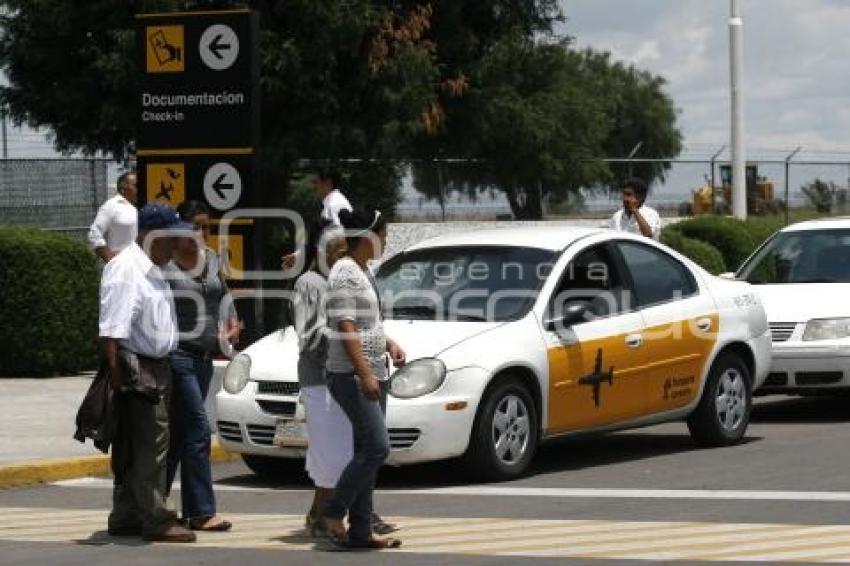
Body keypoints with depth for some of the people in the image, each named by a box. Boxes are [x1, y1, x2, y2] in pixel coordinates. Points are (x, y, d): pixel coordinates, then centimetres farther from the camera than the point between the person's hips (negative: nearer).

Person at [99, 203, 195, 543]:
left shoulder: (152, 269, 17)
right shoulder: (126, 270, -15)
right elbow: (112, 330, -22)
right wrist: (117, 375, -26)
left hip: (155, 370, 10)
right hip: (137, 370, -10)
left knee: (133, 448, 13)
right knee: (150, 446, -9)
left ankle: (126, 519, 19)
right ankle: (156, 521, -6)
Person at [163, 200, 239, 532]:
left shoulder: (212, 260, 14)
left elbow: (224, 296, 25)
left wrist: (232, 323, 8)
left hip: (204, 356, 8)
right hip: (178, 353, -8)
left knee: (178, 432, 12)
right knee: (197, 430, -12)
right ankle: (202, 512, -11)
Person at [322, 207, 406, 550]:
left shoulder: (362, 272, 17)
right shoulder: (344, 273, -13)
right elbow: (345, 328, -20)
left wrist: (389, 345, 13)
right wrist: (365, 374, -24)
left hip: (371, 374, 10)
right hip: (351, 376, -10)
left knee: (367, 452, 8)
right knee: (377, 447, -15)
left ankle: (360, 531, 9)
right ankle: (334, 513, -4)